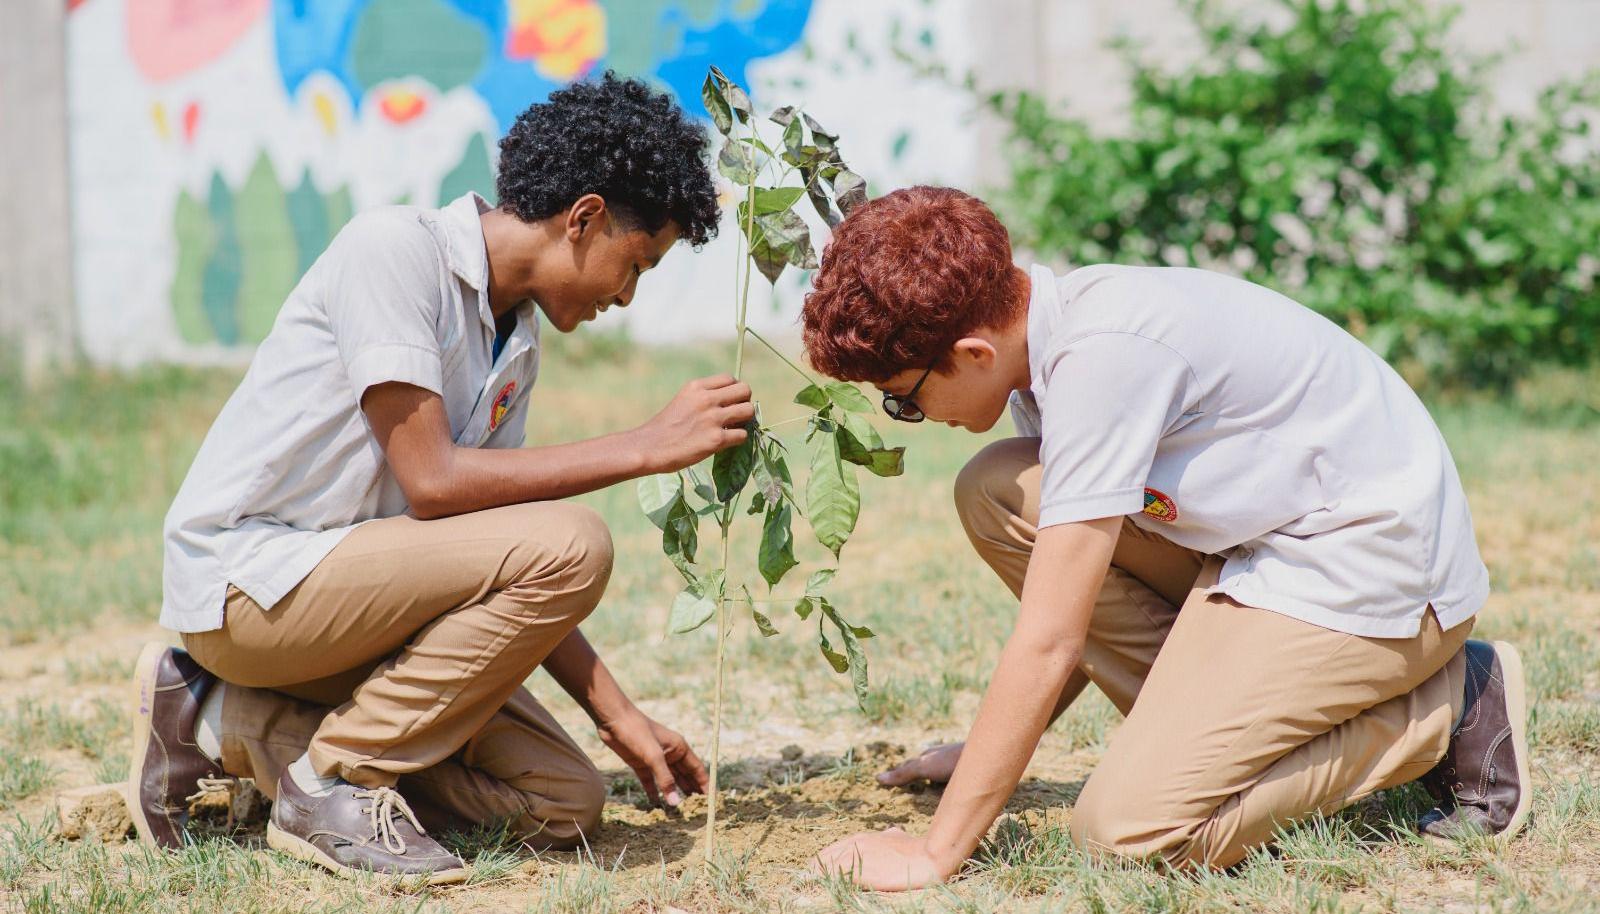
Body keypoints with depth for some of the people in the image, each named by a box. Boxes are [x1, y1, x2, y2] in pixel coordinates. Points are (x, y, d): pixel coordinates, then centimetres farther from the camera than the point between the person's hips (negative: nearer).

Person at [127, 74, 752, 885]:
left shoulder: (517, 344, 11)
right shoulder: (395, 248, -14)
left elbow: (503, 583, 14)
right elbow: (431, 482, -22)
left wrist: (619, 717, 9)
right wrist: (648, 446, -18)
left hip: (342, 593, 9)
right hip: (243, 577, -9)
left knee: (563, 804, -2)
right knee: (568, 546, -24)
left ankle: (229, 726, 5)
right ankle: (336, 777, -11)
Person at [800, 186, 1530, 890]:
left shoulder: (1100, 356, -27)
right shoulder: (1041, 334, 2)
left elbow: (1050, 642, -26)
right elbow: (1073, 616, 14)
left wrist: (934, 853, -21)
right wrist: (991, 755, 12)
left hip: (1373, 566, -9)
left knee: (1124, 828, -17)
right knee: (994, 496, -2)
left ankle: (1445, 713, -2)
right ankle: (1213, 717, 4)